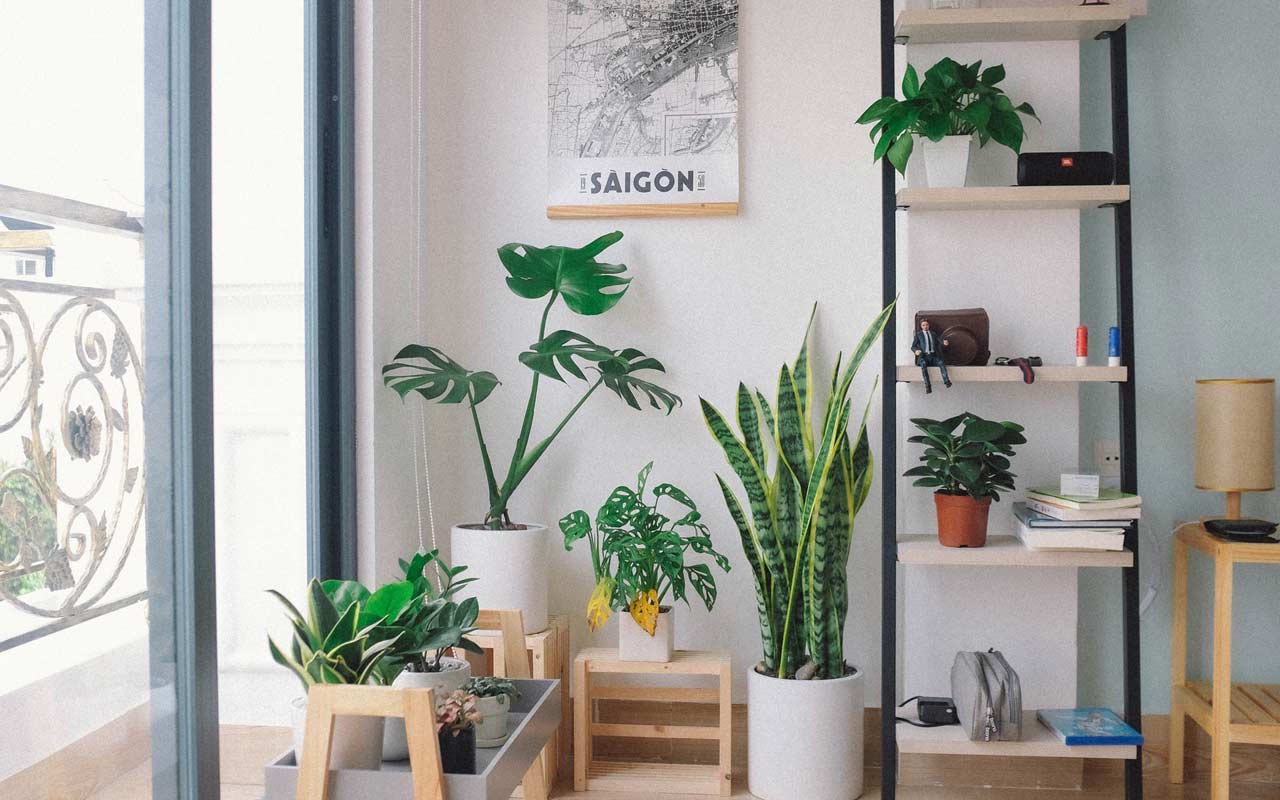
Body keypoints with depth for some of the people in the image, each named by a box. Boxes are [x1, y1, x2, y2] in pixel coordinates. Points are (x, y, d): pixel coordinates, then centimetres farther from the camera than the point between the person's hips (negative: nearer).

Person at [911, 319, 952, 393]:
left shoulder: (933, 334, 21)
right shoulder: (918, 334, 13)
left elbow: (941, 341, 10)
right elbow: (913, 346, 7)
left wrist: (945, 342, -16)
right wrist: (916, 351, -17)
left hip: (933, 356, 2)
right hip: (924, 356, -2)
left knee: (941, 362, -30)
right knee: (923, 364, -37)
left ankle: (946, 382, -45)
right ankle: (928, 386, -45)